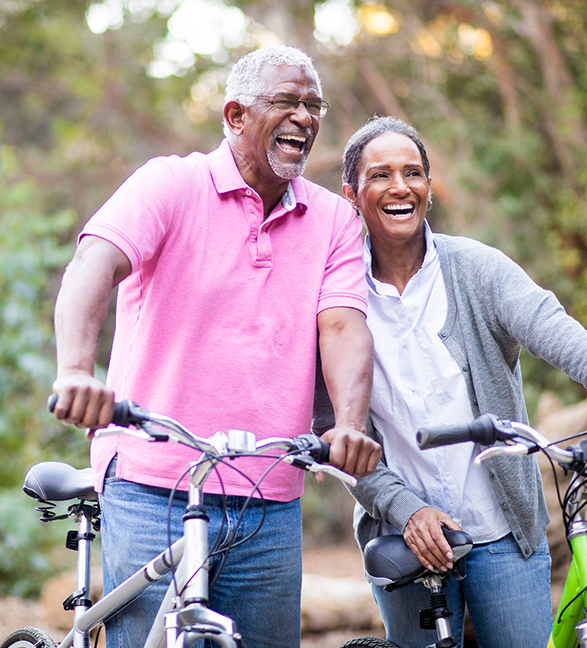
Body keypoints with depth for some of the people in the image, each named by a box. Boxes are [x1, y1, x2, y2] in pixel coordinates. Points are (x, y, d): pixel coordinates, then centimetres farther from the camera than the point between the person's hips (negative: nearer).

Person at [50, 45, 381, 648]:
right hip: (153, 493, -4)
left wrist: (350, 423, -24)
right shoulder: (169, 184, -2)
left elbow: (343, 326, -3)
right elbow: (94, 266, -18)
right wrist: (76, 369, -38)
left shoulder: (334, 219, 11)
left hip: (271, 512, 4)